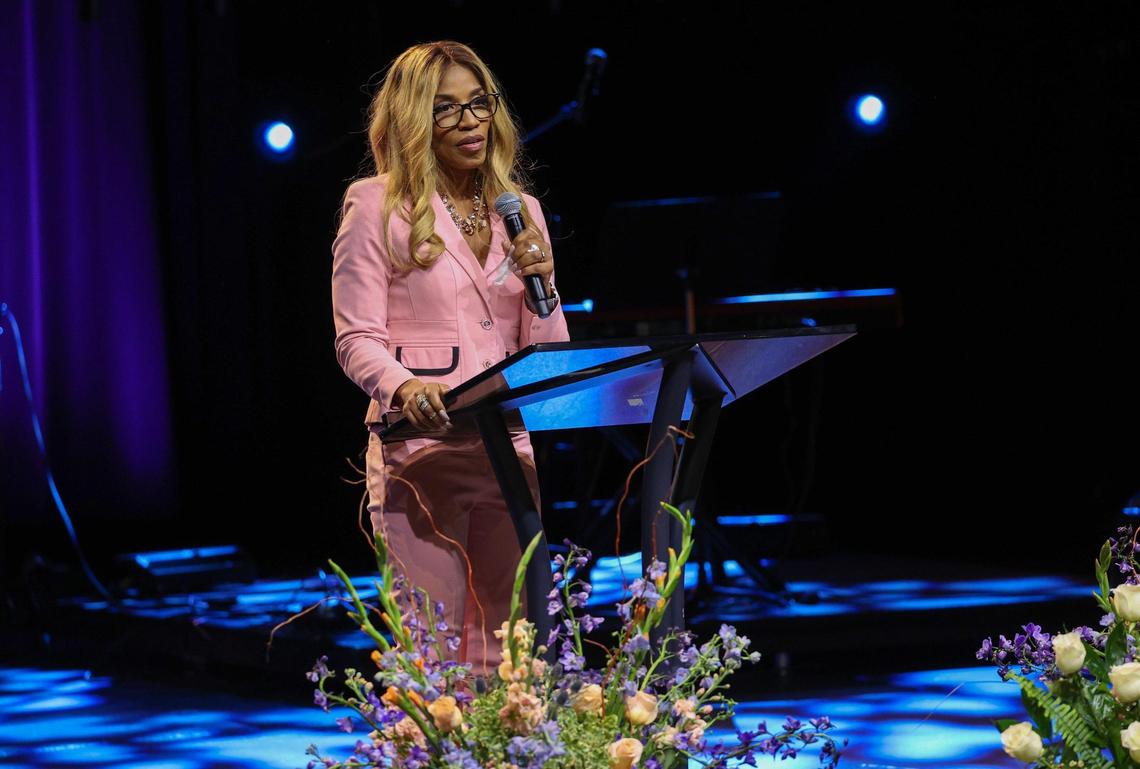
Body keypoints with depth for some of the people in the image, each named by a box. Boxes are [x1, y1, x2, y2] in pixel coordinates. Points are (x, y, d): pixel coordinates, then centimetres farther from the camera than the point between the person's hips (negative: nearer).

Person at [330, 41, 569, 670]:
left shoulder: (520, 210, 17)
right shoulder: (376, 205, 3)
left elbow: (549, 357, 16)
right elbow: (356, 339, -4)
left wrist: (542, 285, -3)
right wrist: (404, 387, -24)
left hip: (507, 444, 4)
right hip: (420, 439, -4)